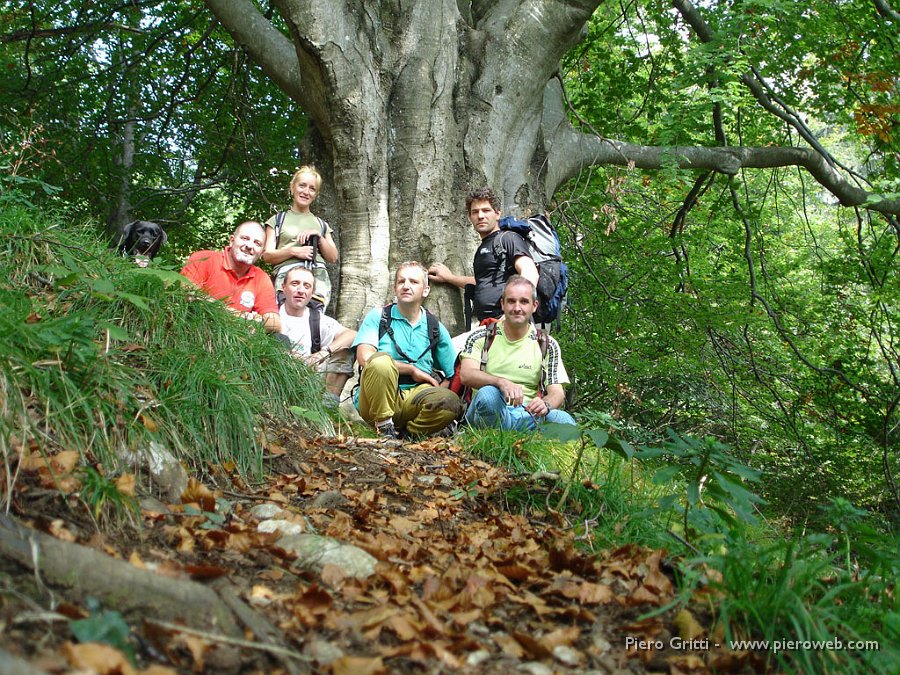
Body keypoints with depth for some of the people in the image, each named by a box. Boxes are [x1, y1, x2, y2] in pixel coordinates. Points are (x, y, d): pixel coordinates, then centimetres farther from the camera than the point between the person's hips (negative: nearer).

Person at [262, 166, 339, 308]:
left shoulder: (321, 224, 28)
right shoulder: (278, 220, 21)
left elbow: (333, 257, 20)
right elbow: (267, 256, 11)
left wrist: (318, 237, 4)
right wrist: (293, 251, -6)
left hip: (318, 278, 2)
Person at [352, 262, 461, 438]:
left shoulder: (435, 328, 14)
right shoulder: (378, 317, 7)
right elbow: (364, 358, -8)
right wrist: (412, 369, -6)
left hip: (413, 400, 2)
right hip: (375, 400, -2)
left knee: (450, 402, -31)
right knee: (381, 360, -33)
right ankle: (384, 427, -19)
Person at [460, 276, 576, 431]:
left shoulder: (547, 345, 10)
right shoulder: (481, 337, 6)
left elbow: (557, 393, 3)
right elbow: (466, 374, -11)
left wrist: (545, 404, -24)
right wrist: (501, 382, -32)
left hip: (527, 413, 1)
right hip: (489, 412, -1)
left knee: (564, 421, -30)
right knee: (487, 394, -36)